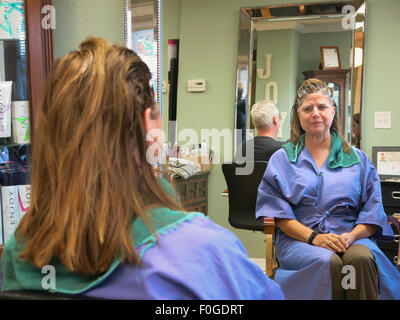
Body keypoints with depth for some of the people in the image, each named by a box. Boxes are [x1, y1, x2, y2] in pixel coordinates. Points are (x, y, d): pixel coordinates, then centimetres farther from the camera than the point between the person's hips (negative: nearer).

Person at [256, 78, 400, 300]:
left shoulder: (357, 159, 16)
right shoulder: (281, 160, 12)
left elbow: (373, 211, 10)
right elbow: (278, 213, 2)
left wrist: (351, 235, -11)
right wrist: (314, 237, -13)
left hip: (350, 236, 1)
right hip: (299, 238, -1)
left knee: (361, 258, -33)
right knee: (328, 262, -33)